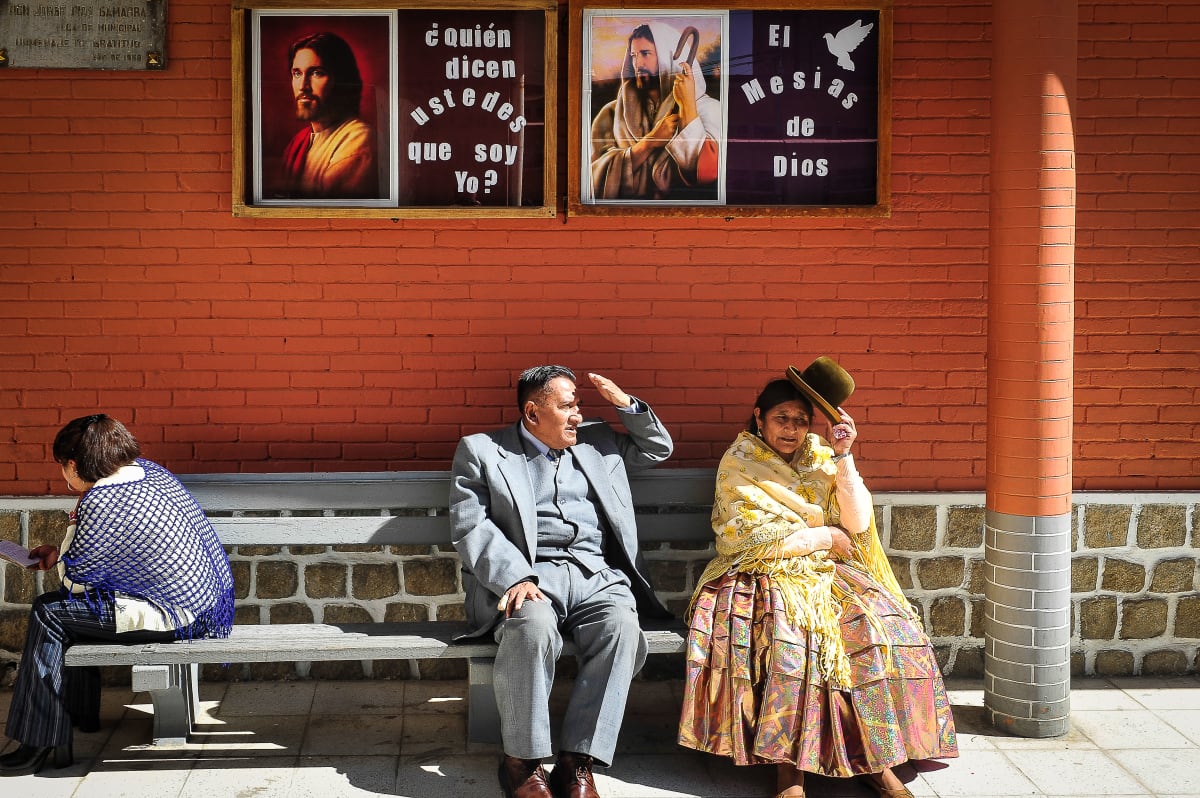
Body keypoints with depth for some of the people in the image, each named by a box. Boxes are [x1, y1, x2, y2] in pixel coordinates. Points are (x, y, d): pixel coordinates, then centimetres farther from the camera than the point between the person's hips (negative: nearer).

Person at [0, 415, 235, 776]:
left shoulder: (100, 503, -21)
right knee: (73, 609, 18)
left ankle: (42, 742, 4)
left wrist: (73, 524, -1)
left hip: (179, 615, -10)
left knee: (48, 612, -3)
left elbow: (72, 580, -12)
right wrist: (60, 552, 18)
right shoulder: (145, 468, 6)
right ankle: (80, 713, 28)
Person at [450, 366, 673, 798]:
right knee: (533, 627, -36)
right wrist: (514, 578, -18)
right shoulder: (480, 450, 10)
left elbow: (658, 447, 34)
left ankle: (577, 763, -24)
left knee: (621, 629, -30)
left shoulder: (596, 442, 23)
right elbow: (470, 526, -1)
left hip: (597, 573, 3)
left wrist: (625, 403, 16)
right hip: (526, 575, -3)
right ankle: (522, 761, -19)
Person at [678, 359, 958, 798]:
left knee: (880, 624, -22)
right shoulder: (738, 463, -2)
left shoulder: (820, 455, 8)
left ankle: (878, 760, -17)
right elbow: (756, 539, -12)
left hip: (825, 572, 4)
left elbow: (858, 525, -3)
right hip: (763, 576, -4)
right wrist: (826, 536, -5)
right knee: (787, 634, -34)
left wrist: (844, 458, -11)